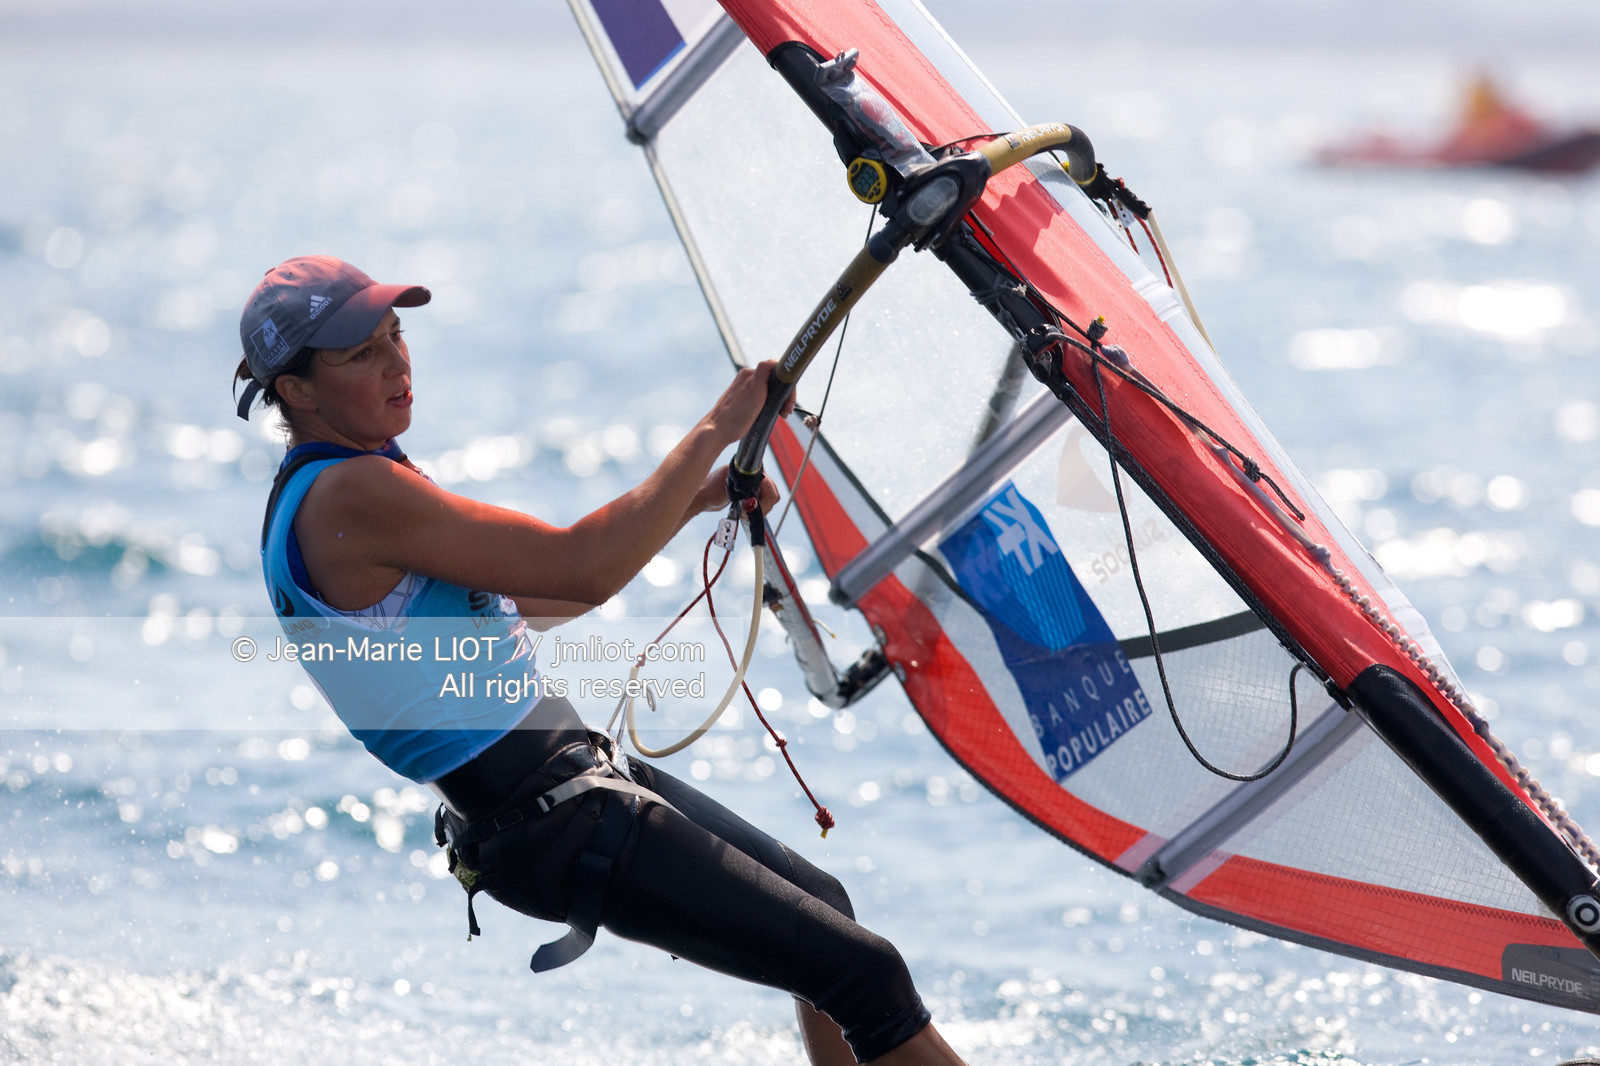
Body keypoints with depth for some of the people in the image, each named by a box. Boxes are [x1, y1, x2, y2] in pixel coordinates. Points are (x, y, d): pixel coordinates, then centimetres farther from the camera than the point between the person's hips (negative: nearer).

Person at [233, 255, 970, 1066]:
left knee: (821, 904, 24)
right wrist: (714, 432, -16)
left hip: (578, 771, 11)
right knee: (865, 972, -10)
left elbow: (529, 595, 20)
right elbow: (581, 572, -25)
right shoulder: (347, 495, -21)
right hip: (557, 826, -11)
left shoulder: (327, 491, 11)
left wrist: (691, 500, 14)